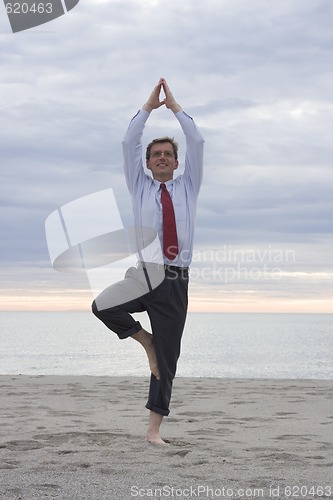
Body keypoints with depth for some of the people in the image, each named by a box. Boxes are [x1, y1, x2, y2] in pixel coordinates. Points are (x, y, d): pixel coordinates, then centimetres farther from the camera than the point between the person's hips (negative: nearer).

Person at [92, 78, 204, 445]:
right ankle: (144, 339, -2)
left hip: (175, 281, 0)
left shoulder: (187, 187, 14)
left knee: (166, 358, 0)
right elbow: (129, 143, 5)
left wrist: (175, 106, 11)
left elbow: (196, 142, 7)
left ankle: (154, 429, 7)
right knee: (102, 305, -30)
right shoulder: (140, 187, 13)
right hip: (142, 275, 0)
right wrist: (149, 106, 7)